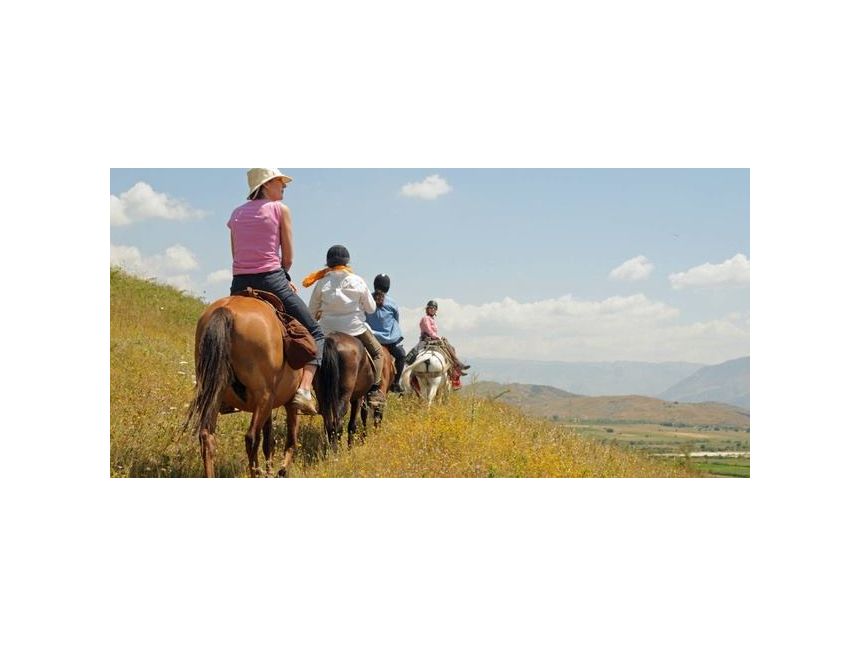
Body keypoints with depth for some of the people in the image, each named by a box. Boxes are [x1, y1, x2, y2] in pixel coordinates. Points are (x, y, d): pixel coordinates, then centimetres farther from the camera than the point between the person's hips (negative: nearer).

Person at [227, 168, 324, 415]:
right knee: (315, 334, 5)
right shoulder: (280, 209, 1)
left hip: (239, 283, 5)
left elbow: (237, 256, 15)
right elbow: (288, 258, 0)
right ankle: (304, 389, -17)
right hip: (270, 279, -5)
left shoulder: (237, 213, 15)